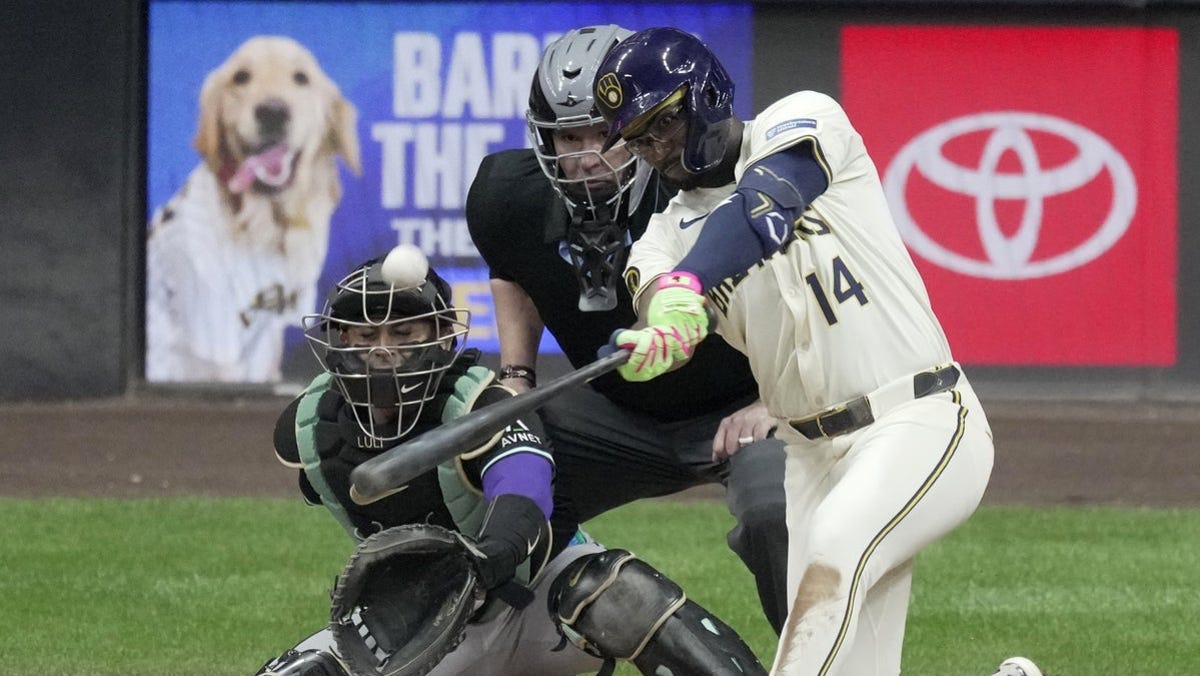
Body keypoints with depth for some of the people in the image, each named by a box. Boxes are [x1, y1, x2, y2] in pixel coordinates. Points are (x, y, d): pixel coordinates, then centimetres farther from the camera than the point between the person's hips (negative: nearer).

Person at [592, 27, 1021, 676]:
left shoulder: (800, 122, -4)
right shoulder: (670, 232, 9)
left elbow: (760, 209, -26)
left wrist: (689, 282, -44)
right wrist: (666, 326, -40)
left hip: (920, 426, -6)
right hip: (815, 453, 6)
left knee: (834, 542, -33)